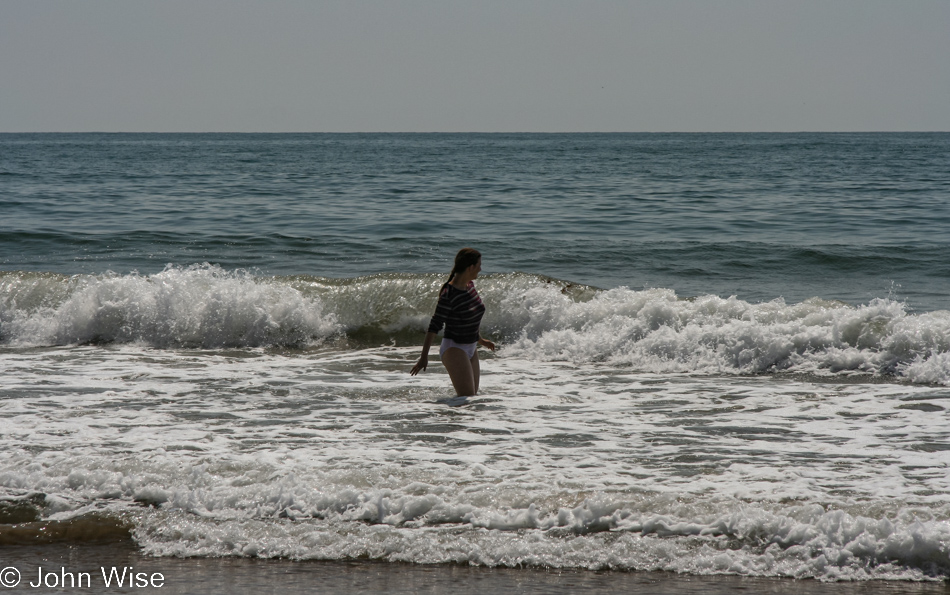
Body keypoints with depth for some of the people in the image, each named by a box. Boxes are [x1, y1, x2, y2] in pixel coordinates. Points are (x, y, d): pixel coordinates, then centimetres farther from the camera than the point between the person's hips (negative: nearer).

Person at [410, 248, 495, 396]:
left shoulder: (469, 285, 4)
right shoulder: (448, 294, -21)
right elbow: (434, 325, -19)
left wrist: (480, 339, 33)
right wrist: (424, 356, -21)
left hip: (471, 348, 9)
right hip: (454, 349, -9)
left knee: (473, 394, 10)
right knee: (467, 396, -17)